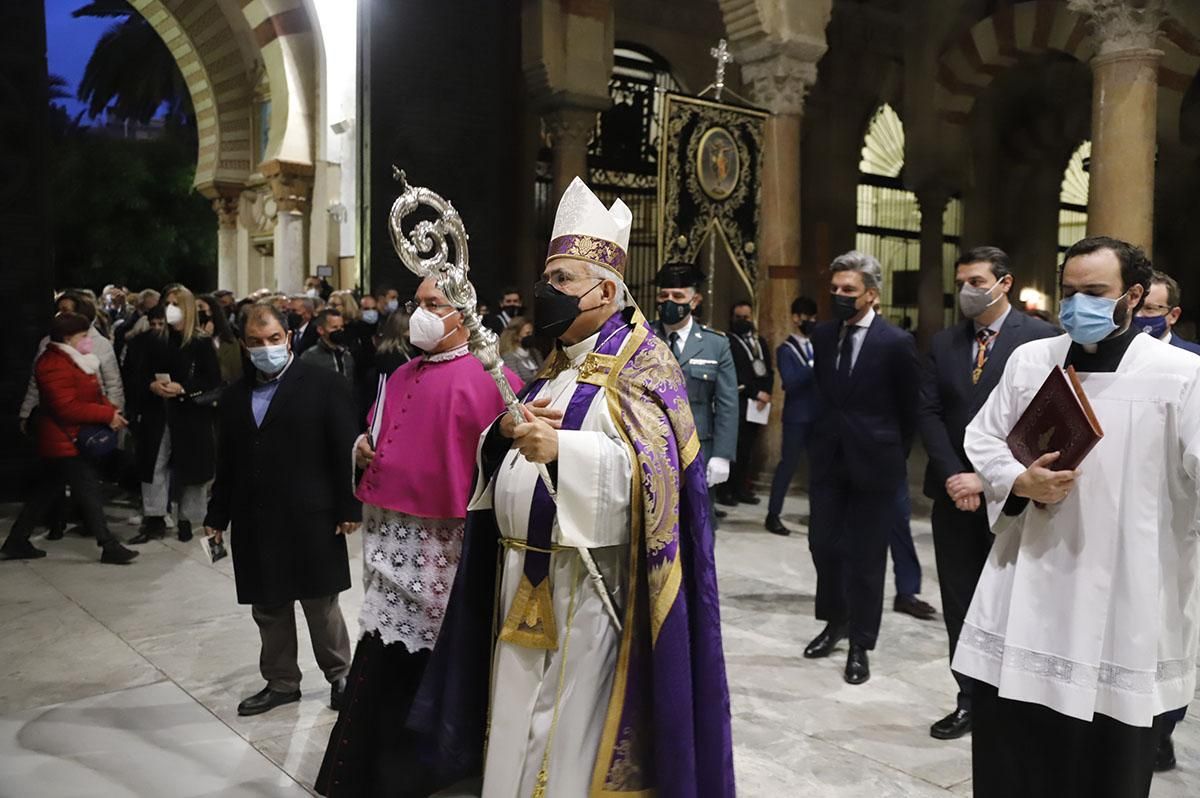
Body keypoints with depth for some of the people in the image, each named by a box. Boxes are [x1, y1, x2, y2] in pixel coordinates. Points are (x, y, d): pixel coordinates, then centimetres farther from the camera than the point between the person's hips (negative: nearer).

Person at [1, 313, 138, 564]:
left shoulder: (74, 360, 13)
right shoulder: (55, 364, -20)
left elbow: (91, 395, 13)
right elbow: (67, 407, -26)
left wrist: (111, 410, -5)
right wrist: (108, 415, -22)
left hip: (67, 440, 10)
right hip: (65, 441, -10)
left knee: (46, 491, 16)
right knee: (89, 491, -8)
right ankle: (108, 546, -4)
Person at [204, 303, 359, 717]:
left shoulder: (325, 385, -5)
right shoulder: (235, 395, 11)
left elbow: (346, 450, -7)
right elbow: (226, 461, 15)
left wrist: (349, 508, -11)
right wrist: (217, 515, 13)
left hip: (311, 519, -5)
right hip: (254, 523, 5)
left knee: (321, 604, 7)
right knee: (268, 608, 13)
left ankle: (339, 675, 26)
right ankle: (281, 682, 29)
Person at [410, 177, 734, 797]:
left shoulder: (639, 362, -8)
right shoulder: (554, 365, 16)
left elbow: (647, 465, -22)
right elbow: (499, 458, 16)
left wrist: (562, 449, -34)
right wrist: (506, 431, -6)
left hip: (587, 583, -7)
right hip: (525, 581, 7)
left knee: (574, 729, 2)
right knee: (519, 727, 14)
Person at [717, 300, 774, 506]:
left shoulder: (760, 342, 21)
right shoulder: (727, 342, -1)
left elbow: (768, 371, 16)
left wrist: (766, 392, -2)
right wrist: (755, 392, -10)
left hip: (757, 403, 6)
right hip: (736, 402, -6)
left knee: (749, 448, 4)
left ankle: (742, 488, 11)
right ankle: (725, 490, -3)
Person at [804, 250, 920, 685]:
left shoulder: (896, 343, -9)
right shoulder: (822, 335, 5)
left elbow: (910, 410, -1)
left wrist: (895, 455, 5)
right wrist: (824, 437, 13)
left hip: (873, 463, -4)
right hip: (828, 458, 5)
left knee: (865, 557, 4)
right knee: (824, 544, 11)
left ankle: (860, 644, 18)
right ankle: (835, 621, 34)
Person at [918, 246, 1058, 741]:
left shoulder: (1040, 338, -4)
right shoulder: (943, 344, 10)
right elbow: (930, 414, 4)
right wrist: (953, 477, -9)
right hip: (954, 492, 4)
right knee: (960, 603, 9)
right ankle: (970, 700, 21)